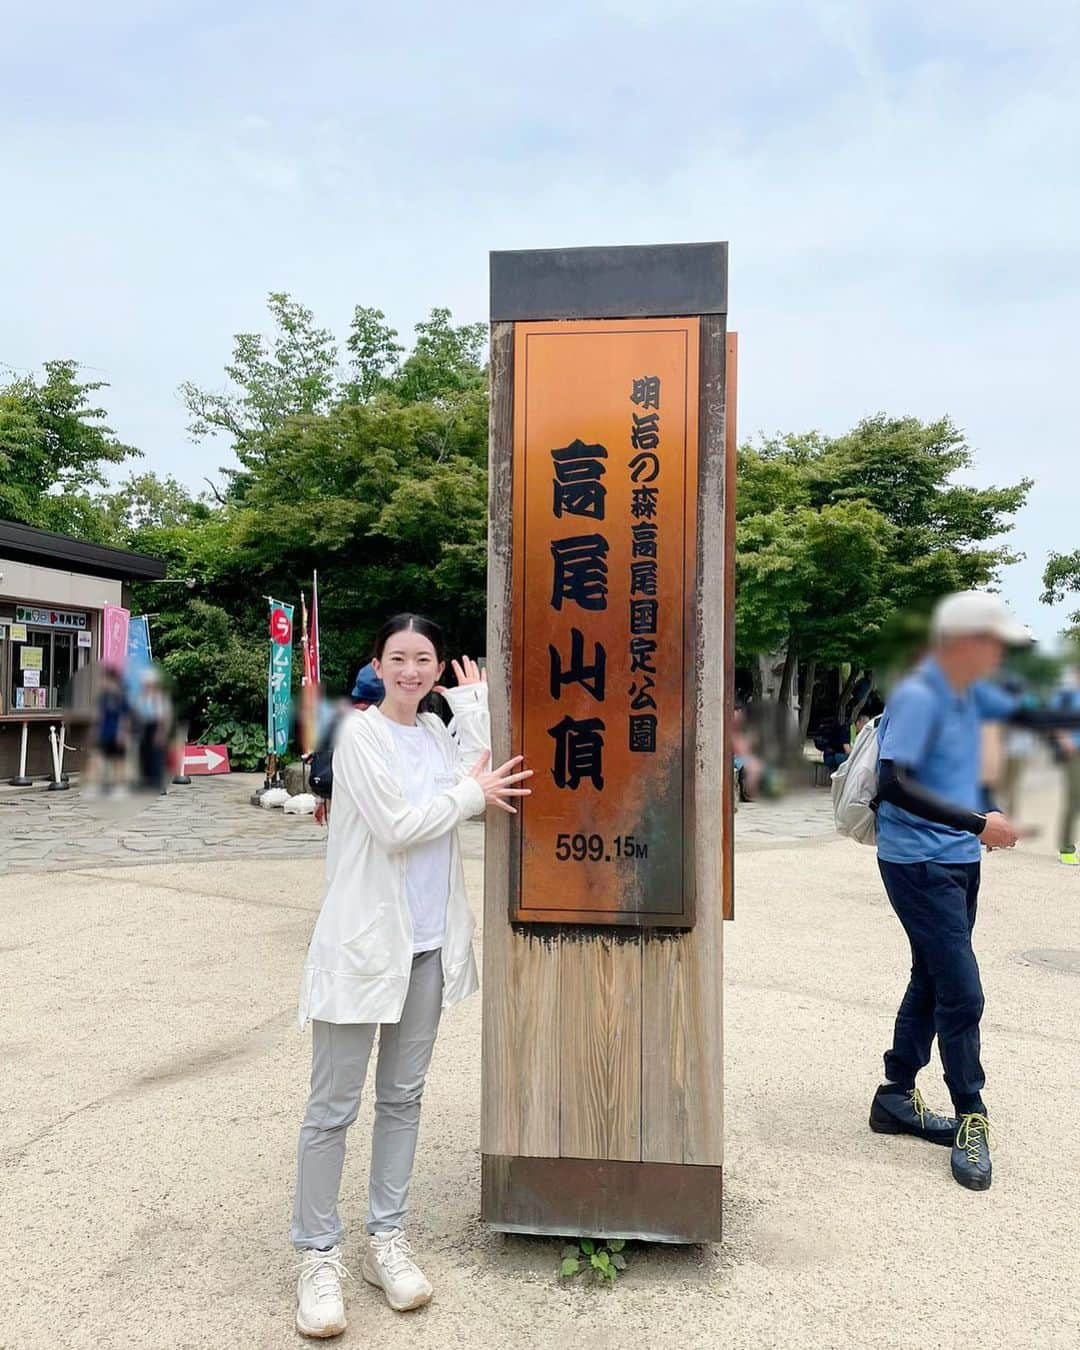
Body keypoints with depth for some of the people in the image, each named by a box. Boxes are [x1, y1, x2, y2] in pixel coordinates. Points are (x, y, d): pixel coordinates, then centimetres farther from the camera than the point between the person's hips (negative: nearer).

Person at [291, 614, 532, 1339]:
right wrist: (469, 793, -9)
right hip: (364, 940, -6)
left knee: (403, 1097, 16)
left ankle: (388, 1239, 30)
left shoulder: (437, 730, 9)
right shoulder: (360, 733, -10)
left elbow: (486, 784, -4)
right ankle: (319, 1255, 20)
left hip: (428, 942, 6)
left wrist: (475, 706, -2)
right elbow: (396, 828, -17)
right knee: (333, 1108, 5)